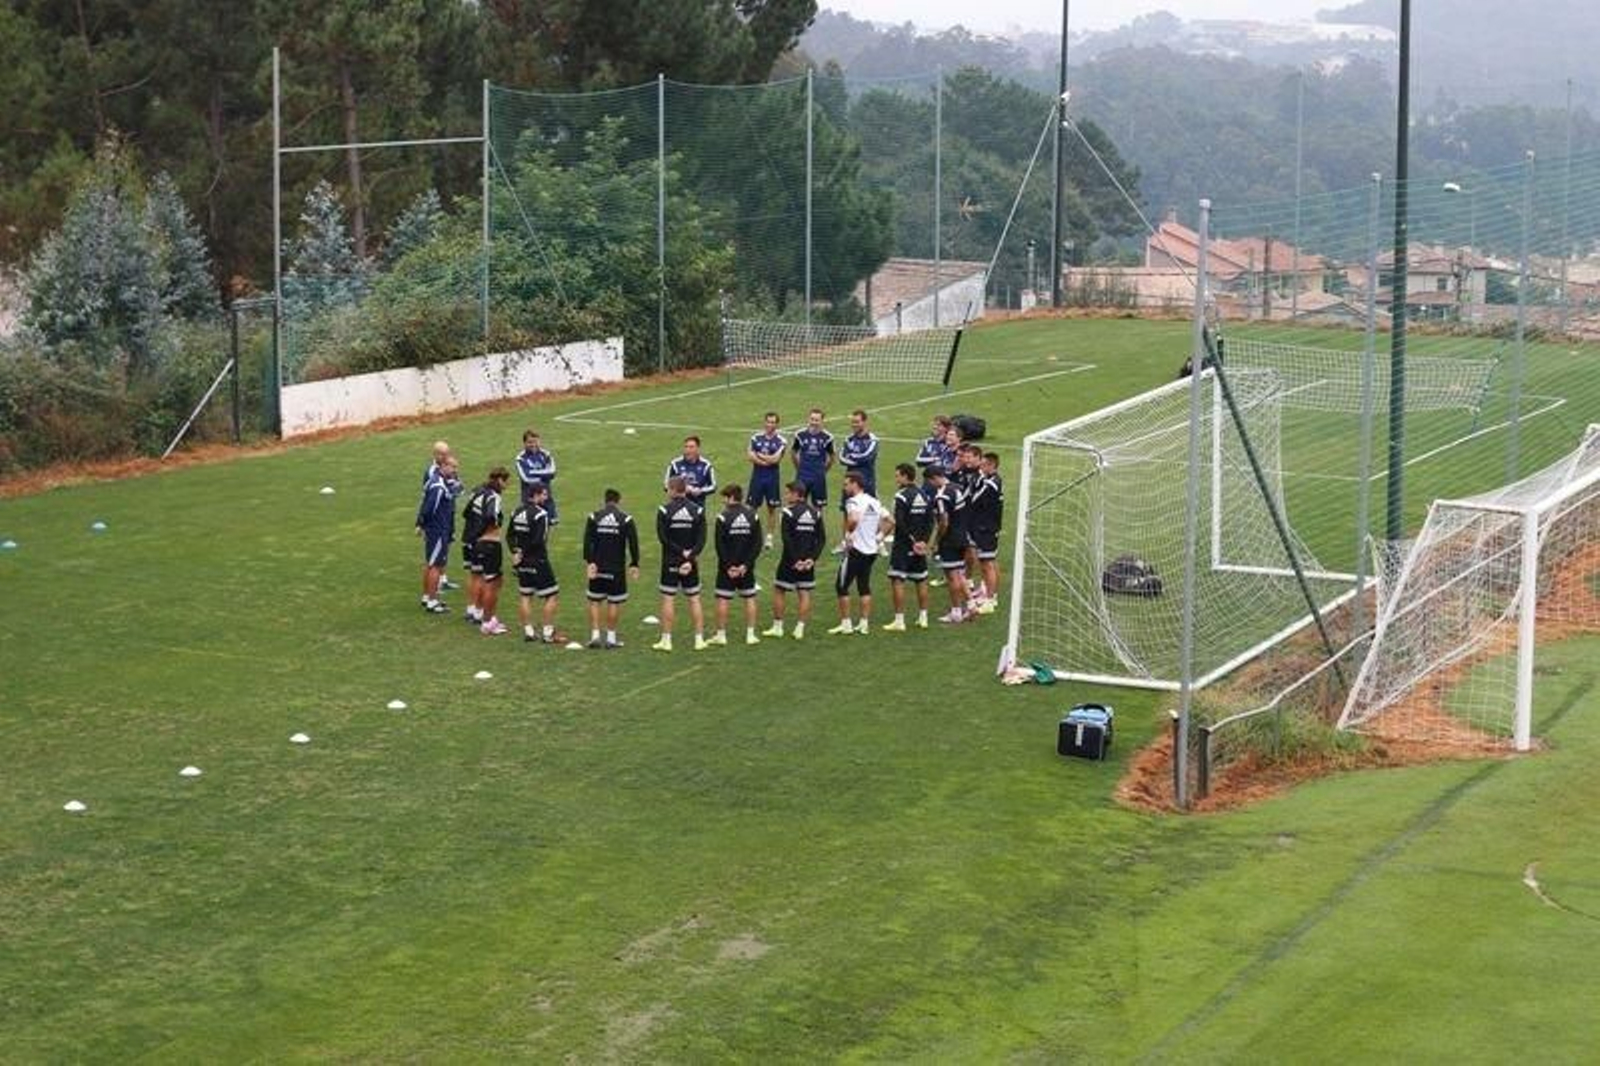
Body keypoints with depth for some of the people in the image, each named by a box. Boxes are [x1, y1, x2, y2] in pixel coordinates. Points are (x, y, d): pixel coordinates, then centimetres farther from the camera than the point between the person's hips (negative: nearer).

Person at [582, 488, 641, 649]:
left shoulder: (594, 517, 0)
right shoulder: (625, 519, -4)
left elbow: (587, 541, -6)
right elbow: (633, 543, -5)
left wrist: (589, 562, -5)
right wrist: (634, 565, 2)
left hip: (597, 567, 1)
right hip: (617, 568, -1)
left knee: (594, 601, 10)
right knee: (614, 602, 7)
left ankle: (595, 635, 4)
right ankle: (611, 637, 11)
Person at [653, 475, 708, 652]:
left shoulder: (665, 511, -8)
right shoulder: (697, 510, 0)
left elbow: (663, 538, -12)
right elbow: (702, 539, -6)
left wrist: (682, 552, -9)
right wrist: (690, 556, -11)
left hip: (670, 563, -3)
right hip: (691, 563, 3)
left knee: (668, 599, 3)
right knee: (694, 599, 9)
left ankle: (666, 640, 3)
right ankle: (699, 639, 9)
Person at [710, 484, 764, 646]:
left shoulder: (723, 517, -10)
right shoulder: (753, 516, 1)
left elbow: (720, 545, -12)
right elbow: (758, 544, -2)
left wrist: (728, 566, -8)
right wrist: (746, 564, -4)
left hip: (727, 567, -3)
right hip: (746, 567, 3)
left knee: (723, 599, 4)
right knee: (749, 598, 11)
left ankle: (721, 635, 7)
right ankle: (750, 634, 11)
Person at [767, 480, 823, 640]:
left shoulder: (789, 513, -11)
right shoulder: (815, 513, 5)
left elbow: (787, 539, -17)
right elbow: (821, 538, 2)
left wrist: (794, 560, -13)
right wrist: (812, 558, -2)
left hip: (791, 560, -5)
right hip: (807, 561, 5)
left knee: (779, 591, 9)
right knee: (804, 594, 8)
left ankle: (777, 626, 14)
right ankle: (800, 629, 8)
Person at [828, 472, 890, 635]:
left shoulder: (854, 501, -14)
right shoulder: (874, 502, 11)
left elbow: (854, 519, -34)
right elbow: (890, 522, 15)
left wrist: (848, 533, -17)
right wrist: (878, 535, 14)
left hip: (856, 549, -8)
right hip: (872, 550, 8)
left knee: (842, 586, 2)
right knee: (864, 587, 13)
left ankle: (845, 624, 3)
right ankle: (864, 623, 12)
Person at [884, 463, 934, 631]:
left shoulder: (902, 496, -14)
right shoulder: (925, 496, 9)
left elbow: (900, 523, -19)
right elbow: (930, 521, 8)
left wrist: (912, 540, -12)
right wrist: (925, 540, 3)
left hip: (903, 544, -7)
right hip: (920, 546, 7)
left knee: (897, 581, -4)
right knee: (921, 581, 15)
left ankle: (899, 621, -7)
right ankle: (923, 618, 21)